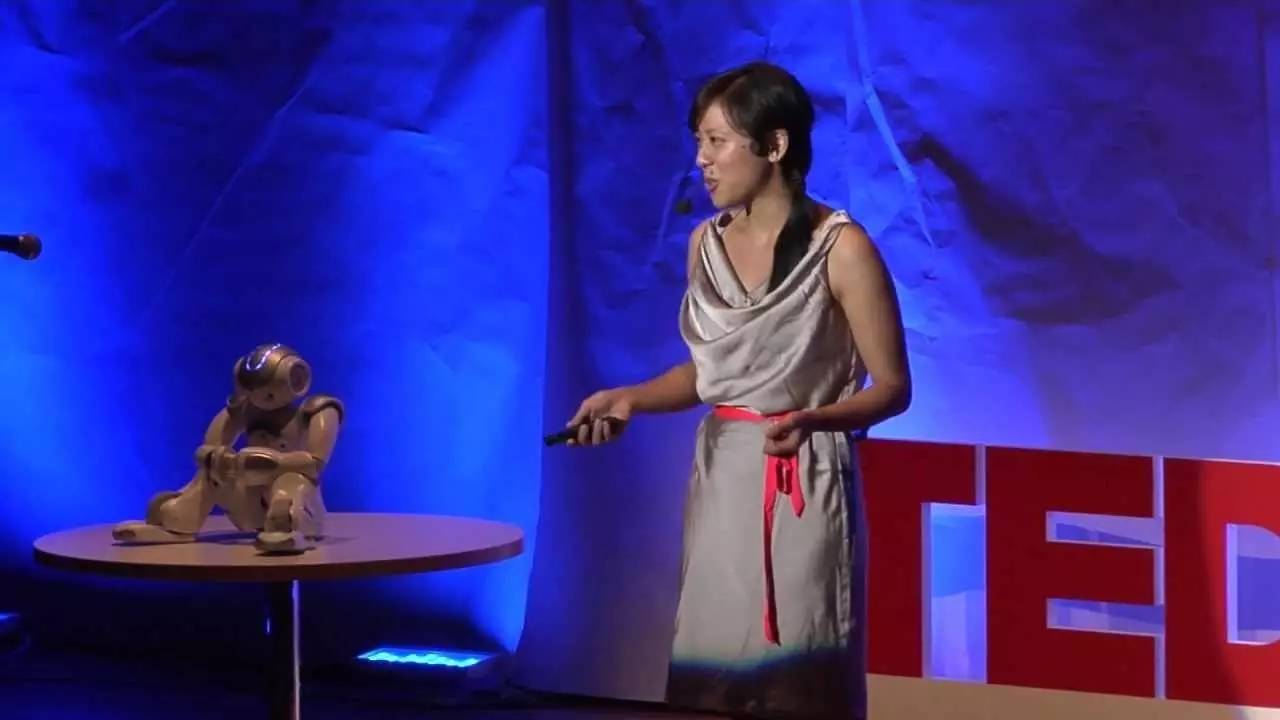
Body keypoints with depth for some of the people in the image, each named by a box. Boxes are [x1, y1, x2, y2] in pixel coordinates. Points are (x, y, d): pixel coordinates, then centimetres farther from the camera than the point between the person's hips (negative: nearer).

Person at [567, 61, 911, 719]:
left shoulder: (840, 248, -11)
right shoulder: (706, 242, 8)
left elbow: (892, 387, -7)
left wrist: (811, 419, -25)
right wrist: (630, 399, 1)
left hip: (804, 487, -6)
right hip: (720, 483, 6)